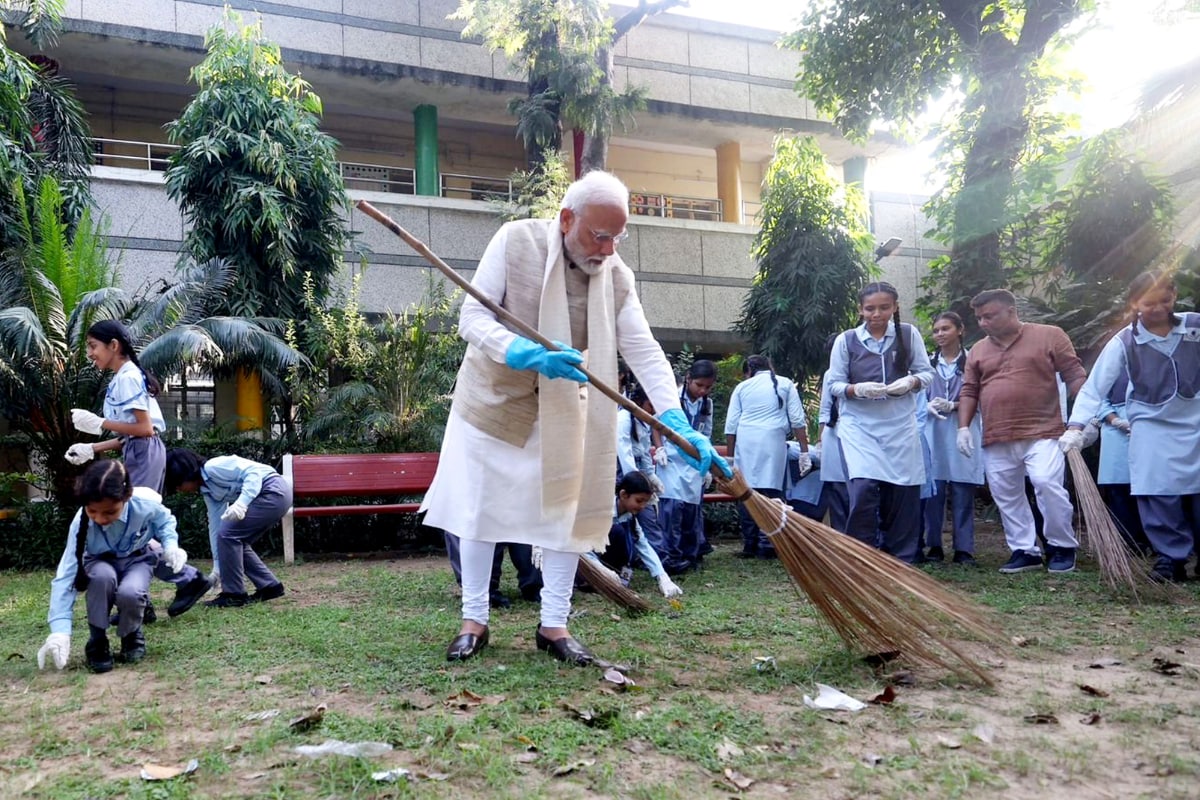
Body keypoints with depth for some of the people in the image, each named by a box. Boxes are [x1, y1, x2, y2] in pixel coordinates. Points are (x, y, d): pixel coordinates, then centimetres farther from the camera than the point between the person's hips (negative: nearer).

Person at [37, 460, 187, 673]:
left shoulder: (146, 504, -30)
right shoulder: (81, 523, -30)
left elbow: (165, 520, -3)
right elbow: (65, 576, -31)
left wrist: (171, 545, -25)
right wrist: (60, 631, -40)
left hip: (137, 560, 0)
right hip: (101, 564, 0)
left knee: (129, 593, -36)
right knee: (102, 577, -39)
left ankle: (132, 635, 0)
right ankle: (98, 641, -14)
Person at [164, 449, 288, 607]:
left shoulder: (214, 467, -12)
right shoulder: (207, 490, 16)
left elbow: (253, 471, -20)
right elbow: (216, 525, 18)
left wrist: (242, 502, -32)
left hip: (275, 491, -10)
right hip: (272, 496, 10)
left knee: (228, 534, -8)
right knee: (236, 540, 12)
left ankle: (234, 594, 0)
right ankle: (269, 586, 19)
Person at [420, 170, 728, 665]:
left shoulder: (616, 275, -9)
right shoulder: (516, 241, -16)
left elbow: (643, 351, -14)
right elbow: (473, 316, -19)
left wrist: (678, 424, -27)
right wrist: (527, 354, -38)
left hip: (562, 411, 2)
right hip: (494, 398, -2)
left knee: (567, 509, 2)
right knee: (479, 510, 4)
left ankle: (554, 625, 14)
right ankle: (474, 620, 18)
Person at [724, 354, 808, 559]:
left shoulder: (742, 387, 17)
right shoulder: (785, 384, 16)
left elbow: (731, 425, 13)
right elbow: (797, 420, 8)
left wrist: (730, 457, 18)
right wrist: (804, 452, 8)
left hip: (745, 442, 1)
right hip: (773, 441, -1)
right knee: (770, 491, -3)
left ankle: (749, 545, 5)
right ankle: (766, 545, -8)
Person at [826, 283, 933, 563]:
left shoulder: (909, 334, 4)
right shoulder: (846, 340, 0)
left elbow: (927, 372, 6)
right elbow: (834, 384, 2)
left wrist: (910, 382, -16)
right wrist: (858, 389, -18)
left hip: (900, 425, 2)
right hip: (859, 425, -2)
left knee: (903, 493, 4)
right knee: (863, 488, -17)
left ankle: (902, 561, 18)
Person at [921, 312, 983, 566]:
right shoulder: (927, 362, 11)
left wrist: (953, 405, -13)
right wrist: (929, 406, -8)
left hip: (963, 432, -2)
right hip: (933, 432, 3)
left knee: (963, 494, 0)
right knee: (933, 491, 2)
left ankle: (964, 549, 5)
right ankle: (934, 546, 10)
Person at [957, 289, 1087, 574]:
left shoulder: (1049, 336, 1)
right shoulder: (978, 351, 13)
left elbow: (1074, 376, -1)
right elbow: (969, 391, 14)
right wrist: (964, 427, 2)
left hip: (1042, 433, -5)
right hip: (996, 440, 5)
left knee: (1047, 484, -17)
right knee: (1006, 496, 6)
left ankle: (1062, 547, 2)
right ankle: (1025, 551, 18)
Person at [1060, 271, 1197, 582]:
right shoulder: (1124, 342, -10)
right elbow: (1094, 386, -12)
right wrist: (1076, 427, -22)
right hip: (1152, 428, -1)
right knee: (1160, 496, -6)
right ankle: (1171, 559, 4)